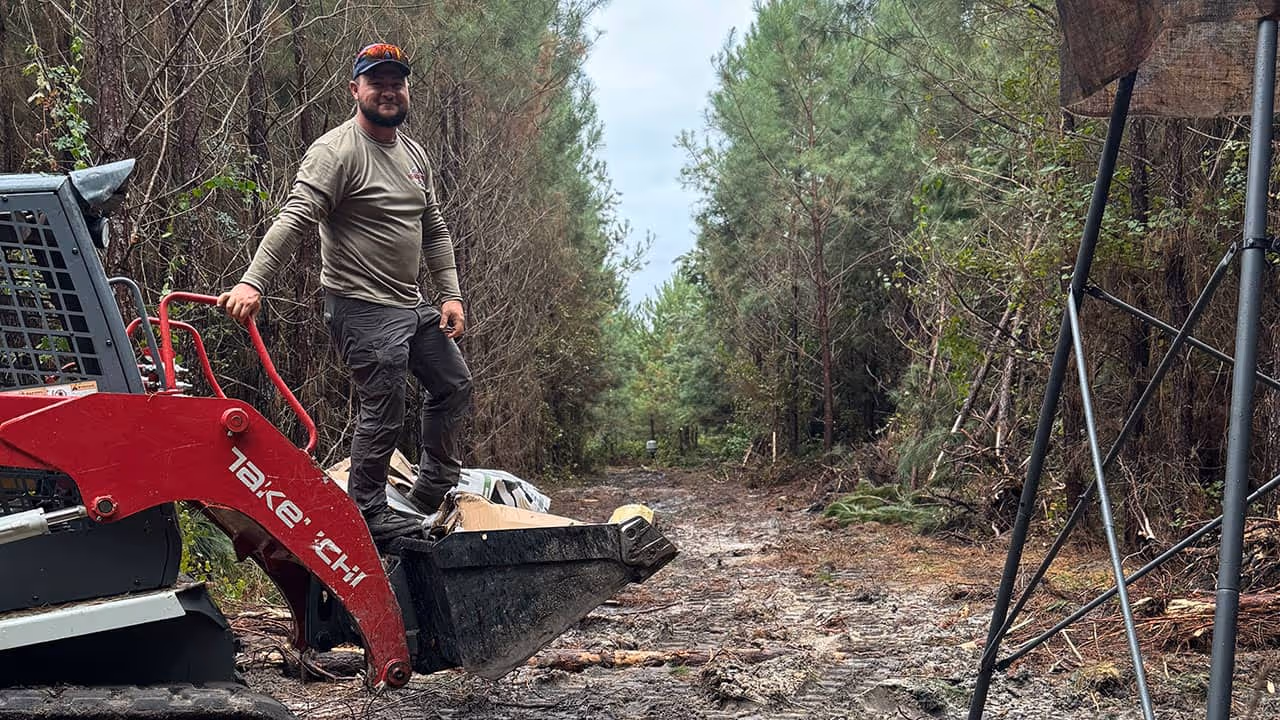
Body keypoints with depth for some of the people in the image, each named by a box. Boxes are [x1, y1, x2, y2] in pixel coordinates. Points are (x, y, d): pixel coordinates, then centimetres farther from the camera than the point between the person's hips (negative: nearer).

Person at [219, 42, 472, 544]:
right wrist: (253, 282, -35)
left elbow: (434, 230, 18)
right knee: (384, 413, -5)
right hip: (363, 309, -9)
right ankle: (367, 515, 11)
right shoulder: (337, 152, -14)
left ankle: (434, 493, 32)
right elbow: (294, 220, -25)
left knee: (453, 385, 18)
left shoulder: (414, 154, 13)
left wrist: (450, 294, 9)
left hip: (411, 305, 9)